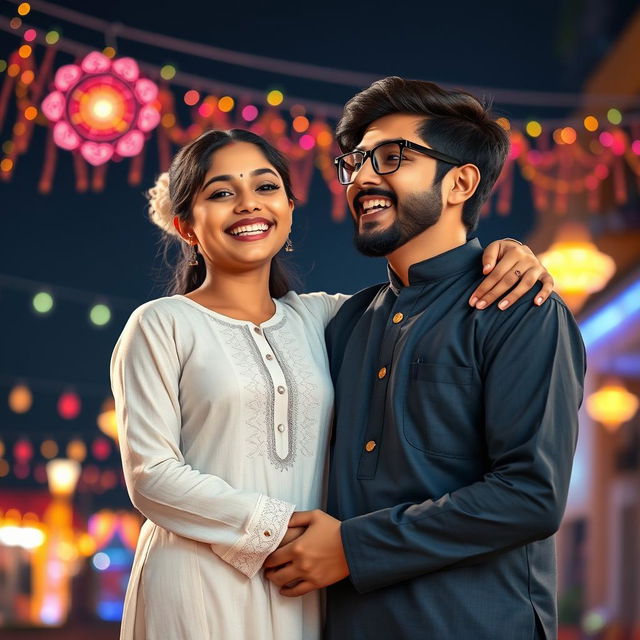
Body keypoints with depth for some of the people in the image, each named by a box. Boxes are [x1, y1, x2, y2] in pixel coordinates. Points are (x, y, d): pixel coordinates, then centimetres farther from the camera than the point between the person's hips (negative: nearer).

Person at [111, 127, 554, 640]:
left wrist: (504, 255, -3)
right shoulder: (162, 325, -2)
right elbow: (151, 475, -8)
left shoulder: (317, 318, 10)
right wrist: (277, 529, -15)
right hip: (199, 588, -4)